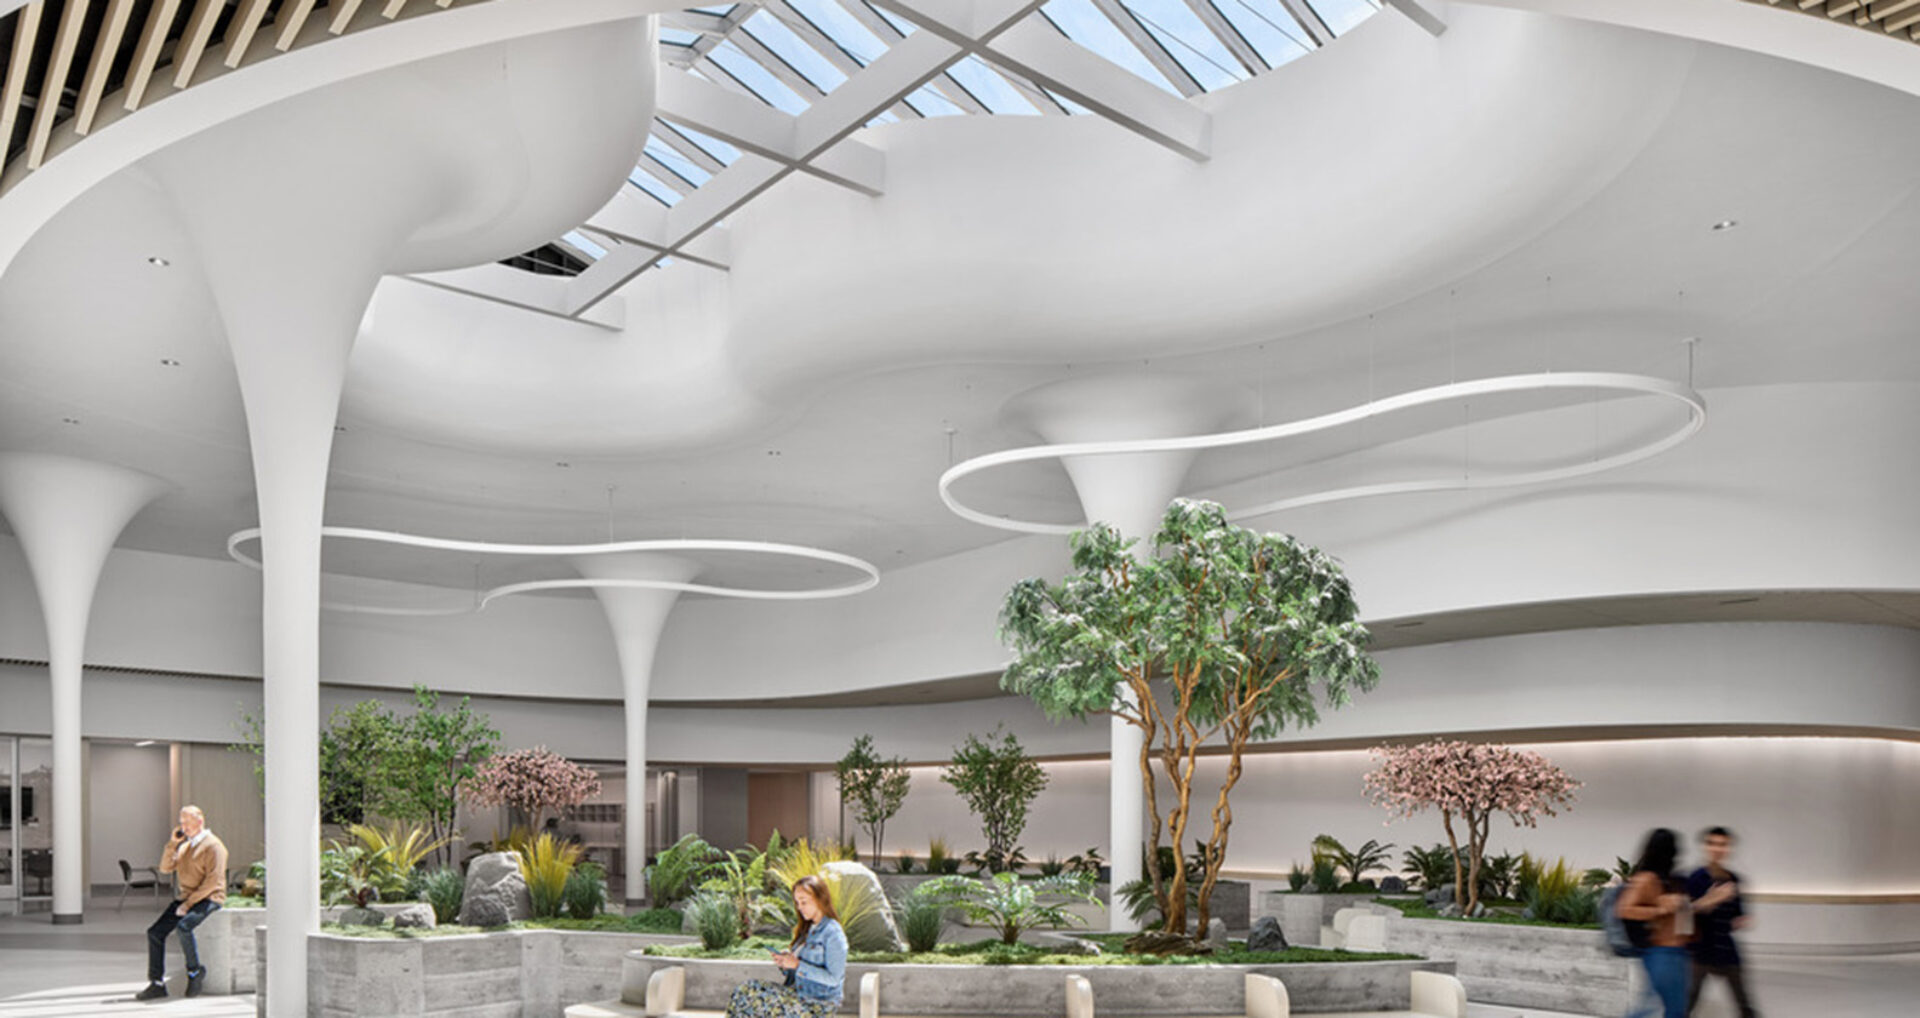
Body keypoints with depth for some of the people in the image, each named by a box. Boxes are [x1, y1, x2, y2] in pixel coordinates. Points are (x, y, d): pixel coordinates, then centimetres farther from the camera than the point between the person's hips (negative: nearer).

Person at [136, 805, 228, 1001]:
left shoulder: (213, 846, -9)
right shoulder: (185, 846, 18)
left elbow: (212, 882, -15)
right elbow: (165, 868, 11)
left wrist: (188, 904, -18)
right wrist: (173, 843, 0)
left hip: (208, 898, -8)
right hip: (186, 897, 8)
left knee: (184, 926, -32)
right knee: (155, 932, -6)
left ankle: (195, 971, -13)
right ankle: (157, 983, -2)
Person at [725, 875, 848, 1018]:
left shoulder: (833, 933, -13)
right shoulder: (807, 929, 15)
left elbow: (834, 978, -18)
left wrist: (798, 965, -19)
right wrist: (785, 960, -1)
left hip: (817, 1004, -8)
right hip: (798, 992, 8)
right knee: (746, 991, -12)